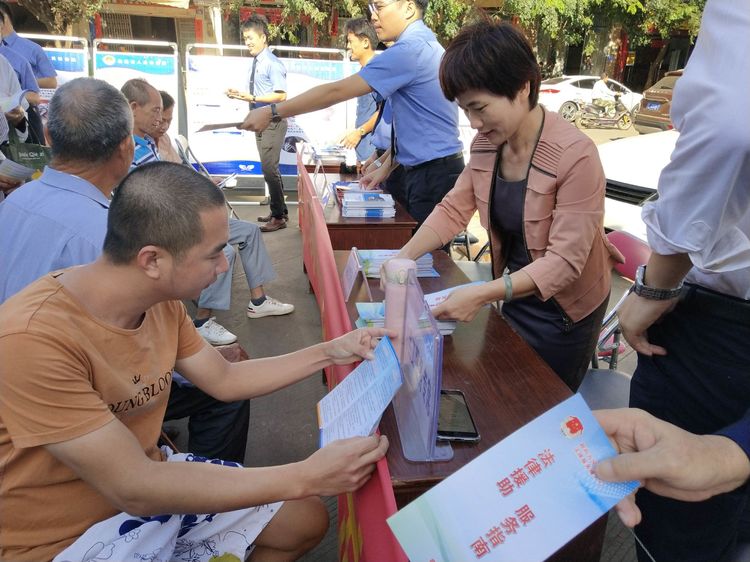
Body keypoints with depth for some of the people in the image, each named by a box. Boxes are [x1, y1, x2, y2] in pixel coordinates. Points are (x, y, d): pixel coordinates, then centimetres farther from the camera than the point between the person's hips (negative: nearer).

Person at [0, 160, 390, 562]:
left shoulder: (160, 301, -7)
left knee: (307, 521, 8)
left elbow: (224, 380, 6)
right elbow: (132, 489, -31)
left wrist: (328, 353, -1)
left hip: (148, 483, 7)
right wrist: (306, 477, -33)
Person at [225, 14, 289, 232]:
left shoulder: (273, 64, -14)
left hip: (273, 123, -9)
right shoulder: (255, 63, 11)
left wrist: (252, 98, -23)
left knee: (269, 169, -8)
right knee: (269, 169, 15)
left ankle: (279, 217, 3)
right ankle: (278, 211, 27)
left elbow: (281, 96, -21)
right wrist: (241, 95, 2)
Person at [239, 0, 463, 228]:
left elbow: (336, 91, -19)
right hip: (426, 170, 9)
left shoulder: (410, 49, -18)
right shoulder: (425, 45, 13)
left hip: (433, 174, -9)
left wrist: (271, 113, -14)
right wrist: (386, 166, 16)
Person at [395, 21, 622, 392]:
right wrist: (405, 256, -17)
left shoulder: (575, 155, -30)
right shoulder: (486, 144, -9)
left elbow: (565, 261, -31)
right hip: (517, 293, 6)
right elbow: (454, 209, -2)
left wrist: (483, 295, -41)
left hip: (563, 308, -6)